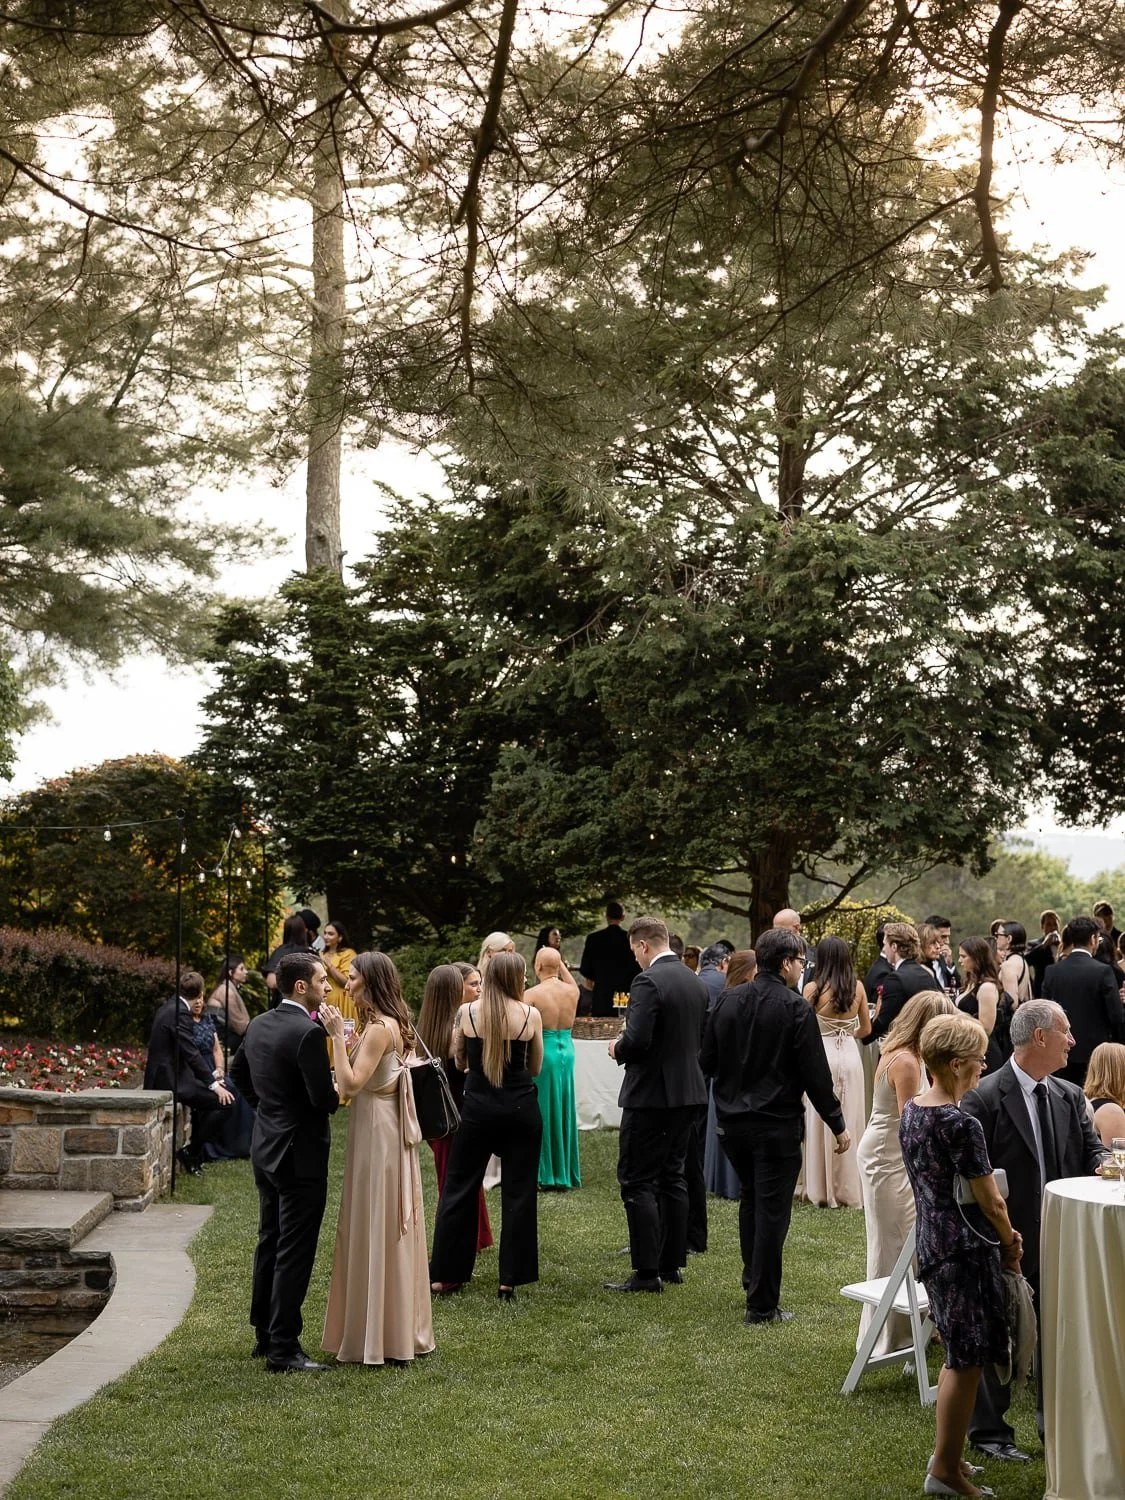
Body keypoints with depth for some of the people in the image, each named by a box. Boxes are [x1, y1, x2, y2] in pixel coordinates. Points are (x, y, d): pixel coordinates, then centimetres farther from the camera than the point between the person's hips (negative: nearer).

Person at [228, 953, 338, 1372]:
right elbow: (326, 1098, -23)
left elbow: (237, 1070, 21)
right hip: (300, 1154, -9)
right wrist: (337, 1090, -2)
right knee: (294, 1253, -3)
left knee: (269, 1243, 19)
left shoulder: (259, 1024, 5)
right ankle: (283, 1350, 1)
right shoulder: (308, 1032, -22)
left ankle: (265, 1334, 29)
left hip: (266, 1149, 9)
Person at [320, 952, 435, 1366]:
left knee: (375, 1231, -2)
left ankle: (377, 1338, 5)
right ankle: (399, 1331, 23)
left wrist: (338, 1035, -21)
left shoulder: (379, 1027, -17)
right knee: (388, 1232, 15)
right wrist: (346, 1039, 7)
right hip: (385, 1129, 10)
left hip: (376, 1133, -10)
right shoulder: (388, 1024, 13)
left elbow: (351, 1085, -24)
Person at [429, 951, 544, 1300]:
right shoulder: (530, 1015, -5)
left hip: (478, 1107, 1)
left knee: (459, 1188, 10)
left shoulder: (466, 1013, -3)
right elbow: (536, 1067, 6)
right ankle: (510, 1278, 9)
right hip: (521, 1108, 0)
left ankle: (445, 1274, 13)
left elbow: (459, 1062, 9)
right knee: (518, 1192, 7)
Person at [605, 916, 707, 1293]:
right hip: (687, 1092, 8)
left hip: (651, 1093, -8)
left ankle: (647, 1272, -3)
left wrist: (617, 1050, -5)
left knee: (637, 1181, -2)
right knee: (672, 1176, 16)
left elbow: (637, 1040, -25)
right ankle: (672, 1263, 20)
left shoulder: (647, 982, -18)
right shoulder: (696, 982, 8)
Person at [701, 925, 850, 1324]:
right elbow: (815, 1072, -13)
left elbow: (708, 1060, 6)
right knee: (772, 1210, 2)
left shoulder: (727, 1000, 0)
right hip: (776, 1123, -6)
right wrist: (837, 1123, -4)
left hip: (732, 1121, 6)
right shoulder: (795, 1008, -15)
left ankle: (753, 1283, 34)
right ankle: (762, 1305, 6)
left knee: (750, 1200, 23)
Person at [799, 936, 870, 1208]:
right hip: (850, 1056, 3)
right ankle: (849, 1190, 15)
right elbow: (866, 1028, 10)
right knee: (849, 1123, 10)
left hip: (822, 1056, -3)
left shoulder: (813, 989, -9)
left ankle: (822, 1191, 10)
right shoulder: (857, 988, 1)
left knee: (822, 1123, 5)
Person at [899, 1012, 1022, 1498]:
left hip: (930, 1239, 9)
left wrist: (999, 1234, 12)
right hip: (965, 1249, -9)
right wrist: (1010, 1242, 4)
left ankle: (947, 1453, 31)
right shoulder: (960, 1124, -22)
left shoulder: (911, 1110, 5)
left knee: (958, 1357, 21)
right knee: (967, 1361, 3)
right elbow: (991, 1202, -15)